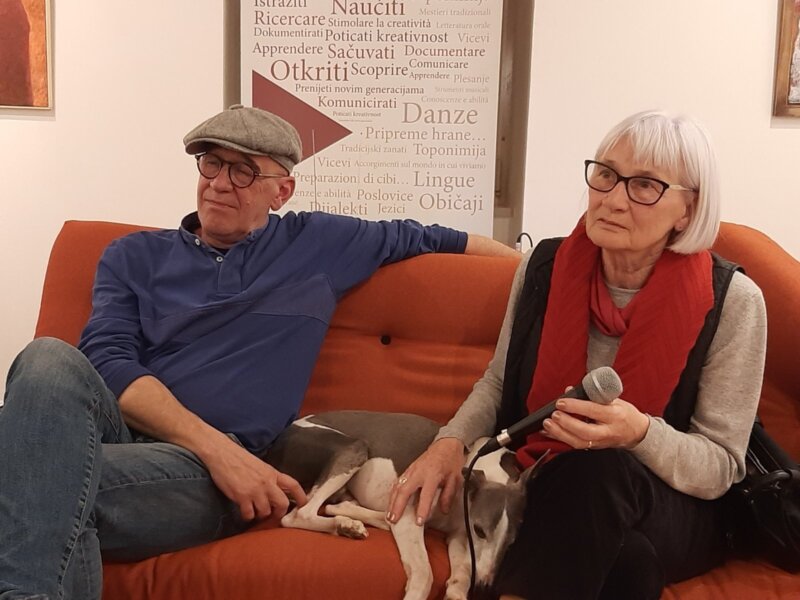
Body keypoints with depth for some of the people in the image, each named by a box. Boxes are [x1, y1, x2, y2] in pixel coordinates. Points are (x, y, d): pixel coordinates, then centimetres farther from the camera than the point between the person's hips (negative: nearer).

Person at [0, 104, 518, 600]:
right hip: (114, 430, 3)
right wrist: (217, 447, -15)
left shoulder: (319, 246, 17)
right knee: (51, 360, -32)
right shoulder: (135, 257, 15)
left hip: (207, 468, -2)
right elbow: (108, 361, 0)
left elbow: (421, 237, 26)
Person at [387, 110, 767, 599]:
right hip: (541, 485, 1)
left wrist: (640, 433, -31)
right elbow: (500, 381, 10)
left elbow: (721, 467, -11)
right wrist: (452, 440, -9)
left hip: (676, 510, 0)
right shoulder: (545, 267, -4)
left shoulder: (731, 301, -14)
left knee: (600, 470, -35)